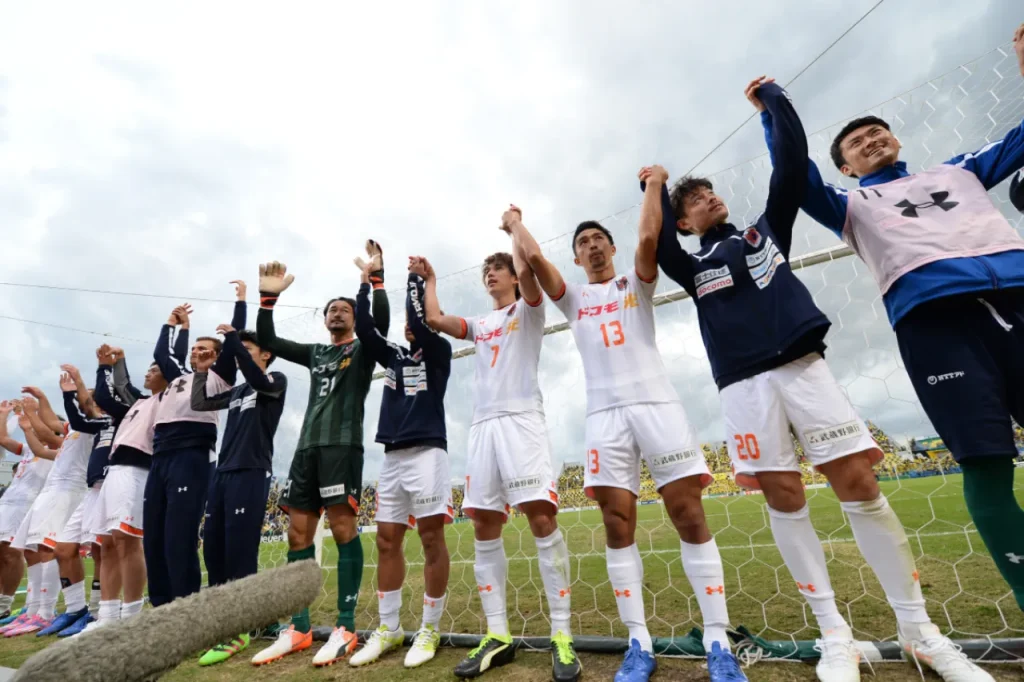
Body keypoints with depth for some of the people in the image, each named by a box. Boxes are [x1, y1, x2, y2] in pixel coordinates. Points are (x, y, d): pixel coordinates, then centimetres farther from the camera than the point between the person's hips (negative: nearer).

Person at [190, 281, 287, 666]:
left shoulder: (275, 381, -1)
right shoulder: (236, 391, 20)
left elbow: (256, 379, -23)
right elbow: (200, 404, 21)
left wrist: (232, 337, -18)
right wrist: (202, 372, 9)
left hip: (251, 474, -8)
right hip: (222, 473, 8)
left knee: (239, 553, -7)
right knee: (213, 549, 10)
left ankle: (238, 632, 1)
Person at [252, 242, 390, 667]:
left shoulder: (362, 350, 8)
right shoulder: (314, 353, 24)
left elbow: (381, 322, -13)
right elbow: (267, 341, 20)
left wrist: (376, 277, -18)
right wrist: (268, 298, 11)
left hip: (342, 444, -6)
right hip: (307, 446, 6)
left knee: (342, 528, -10)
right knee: (298, 534, 4)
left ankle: (345, 629, -2)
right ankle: (299, 629, 14)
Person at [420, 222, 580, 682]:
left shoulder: (527, 309, 11)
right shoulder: (479, 324, 26)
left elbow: (526, 268, -8)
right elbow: (435, 320, 15)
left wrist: (515, 227, 8)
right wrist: (429, 278, 28)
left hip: (520, 419, -6)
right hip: (482, 425, 6)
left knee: (541, 519, -13)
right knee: (484, 529, 2)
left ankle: (562, 635, -3)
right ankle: (498, 636, 10)